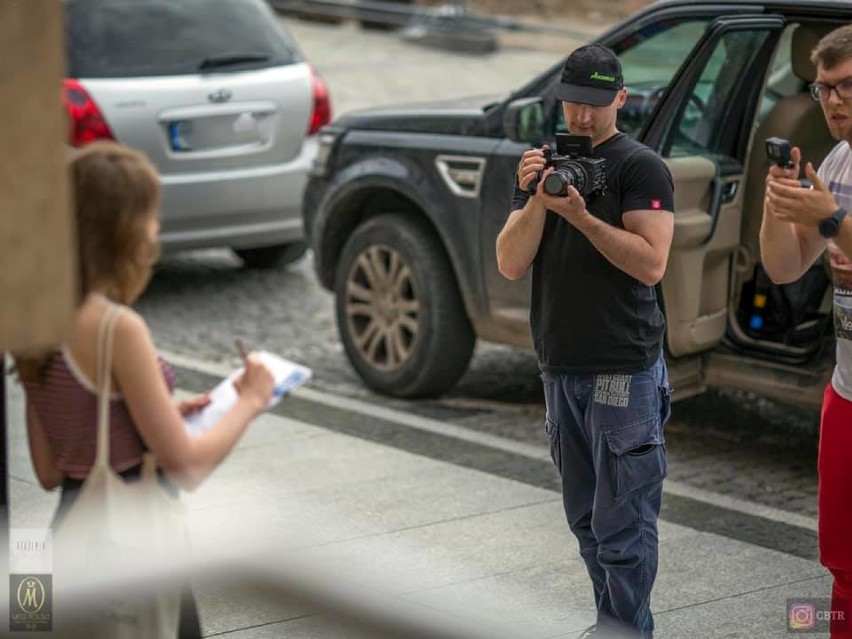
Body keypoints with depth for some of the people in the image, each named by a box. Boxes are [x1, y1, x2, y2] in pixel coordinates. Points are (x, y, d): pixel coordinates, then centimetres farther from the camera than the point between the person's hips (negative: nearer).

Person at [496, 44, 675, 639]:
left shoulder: (641, 167, -6)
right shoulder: (545, 165, 12)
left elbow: (651, 262, -16)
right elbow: (510, 265, 3)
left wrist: (580, 214, -22)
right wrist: (537, 200, -12)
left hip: (624, 371, -7)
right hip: (560, 368, 7)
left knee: (622, 527, -5)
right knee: (587, 519, 13)